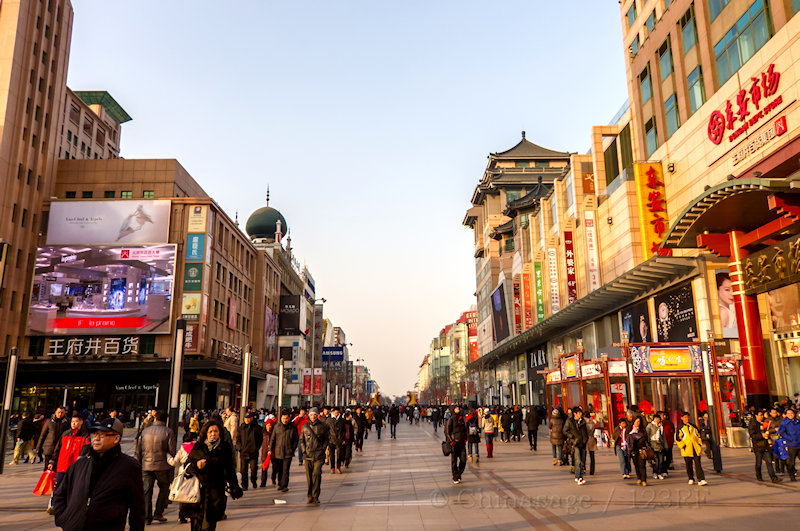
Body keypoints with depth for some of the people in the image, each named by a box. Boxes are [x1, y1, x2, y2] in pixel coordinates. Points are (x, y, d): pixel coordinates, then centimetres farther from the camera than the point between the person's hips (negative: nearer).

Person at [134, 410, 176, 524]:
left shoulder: (145, 431, 3)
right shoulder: (168, 432, -8)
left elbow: (137, 450, 7)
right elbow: (172, 451, -10)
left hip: (146, 465, 3)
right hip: (162, 466, -2)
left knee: (147, 491, 8)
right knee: (164, 489, 15)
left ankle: (147, 517, 8)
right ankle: (158, 514, 10)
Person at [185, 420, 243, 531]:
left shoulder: (225, 448, 5)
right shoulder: (198, 447, 6)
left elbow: (230, 470, 9)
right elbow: (188, 464, 12)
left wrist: (234, 489, 6)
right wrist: (196, 465, -10)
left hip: (216, 489, -1)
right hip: (198, 489, 1)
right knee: (196, 520, 0)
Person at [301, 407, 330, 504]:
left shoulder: (323, 426, 2)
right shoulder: (305, 426, 7)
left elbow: (327, 439, 10)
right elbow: (301, 440, 15)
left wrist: (323, 448, -2)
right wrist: (304, 450, 4)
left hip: (319, 455, -2)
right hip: (307, 455, 2)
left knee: (316, 474, -14)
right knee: (309, 476, 6)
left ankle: (315, 496, -7)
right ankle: (310, 496, 19)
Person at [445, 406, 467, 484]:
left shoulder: (462, 418, 11)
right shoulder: (451, 419, -6)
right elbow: (447, 431, -6)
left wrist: (465, 439, 14)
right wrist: (450, 441, -11)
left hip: (462, 443, 5)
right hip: (454, 443, -5)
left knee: (463, 460, 1)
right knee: (454, 461, 2)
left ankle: (458, 475, 22)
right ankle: (455, 478, 12)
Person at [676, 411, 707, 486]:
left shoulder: (693, 426, 14)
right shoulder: (680, 428, 2)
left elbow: (698, 435, 20)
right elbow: (678, 439, 1)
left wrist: (700, 444, 10)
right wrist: (683, 446, -8)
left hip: (696, 449, 2)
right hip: (687, 450, -2)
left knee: (698, 464, -4)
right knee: (689, 465, 5)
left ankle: (701, 480, -7)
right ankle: (691, 479, 19)